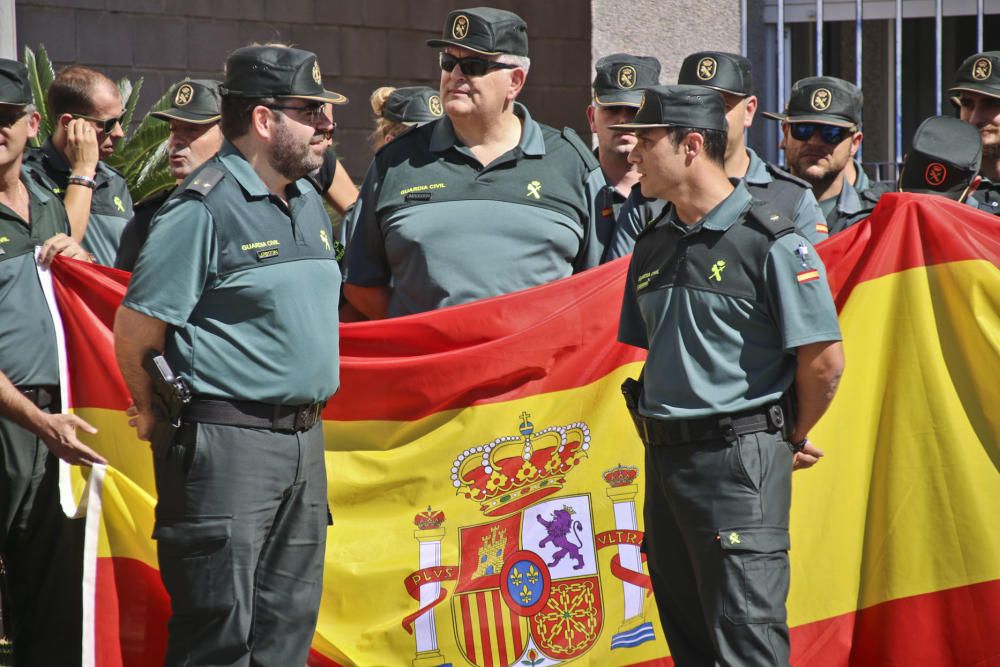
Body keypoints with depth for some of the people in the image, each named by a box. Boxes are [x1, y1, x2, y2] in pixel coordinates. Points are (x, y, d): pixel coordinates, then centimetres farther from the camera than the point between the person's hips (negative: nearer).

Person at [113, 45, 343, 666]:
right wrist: (159, 416, 0)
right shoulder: (203, 208, -13)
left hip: (304, 440, 8)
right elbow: (136, 329, -12)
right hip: (226, 444, -8)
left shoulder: (310, 202, 14)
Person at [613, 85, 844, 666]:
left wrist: (792, 438, 1)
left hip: (739, 463, -8)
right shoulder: (654, 244, 12)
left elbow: (823, 360, -12)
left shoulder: (771, 243, -11)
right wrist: (658, 432, 13)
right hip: (664, 459, 8)